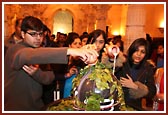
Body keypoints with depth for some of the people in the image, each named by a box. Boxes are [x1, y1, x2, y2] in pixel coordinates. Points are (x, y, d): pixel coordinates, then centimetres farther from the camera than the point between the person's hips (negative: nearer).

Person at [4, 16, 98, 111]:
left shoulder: (43, 53, 5)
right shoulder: (15, 50, -17)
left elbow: (49, 78, -6)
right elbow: (29, 55, -41)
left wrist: (36, 73, -28)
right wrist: (68, 51, -51)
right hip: (15, 107, -6)